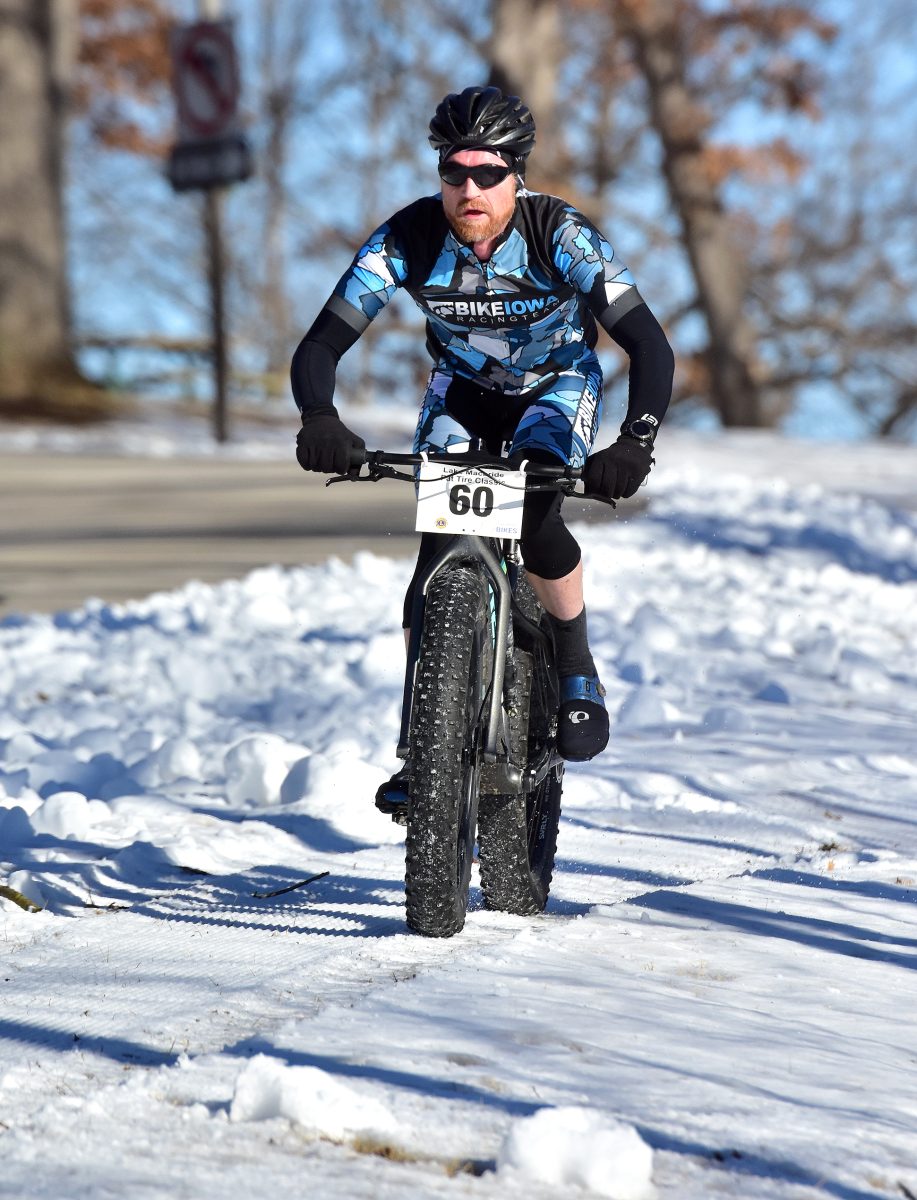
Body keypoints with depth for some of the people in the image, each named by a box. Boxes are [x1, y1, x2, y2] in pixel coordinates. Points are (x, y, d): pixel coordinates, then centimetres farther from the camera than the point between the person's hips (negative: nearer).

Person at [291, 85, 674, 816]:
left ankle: (578, 670, -3)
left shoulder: (562, 236, -31)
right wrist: (320, 420, -49)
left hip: (559, 385, -2)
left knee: (534, 518, -29)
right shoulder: (407, 240, -26)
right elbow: (320, 346, -27)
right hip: (463, 390, 2)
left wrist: (636, 444, -52)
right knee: (438, 552, -13)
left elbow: (650, 347, -35)